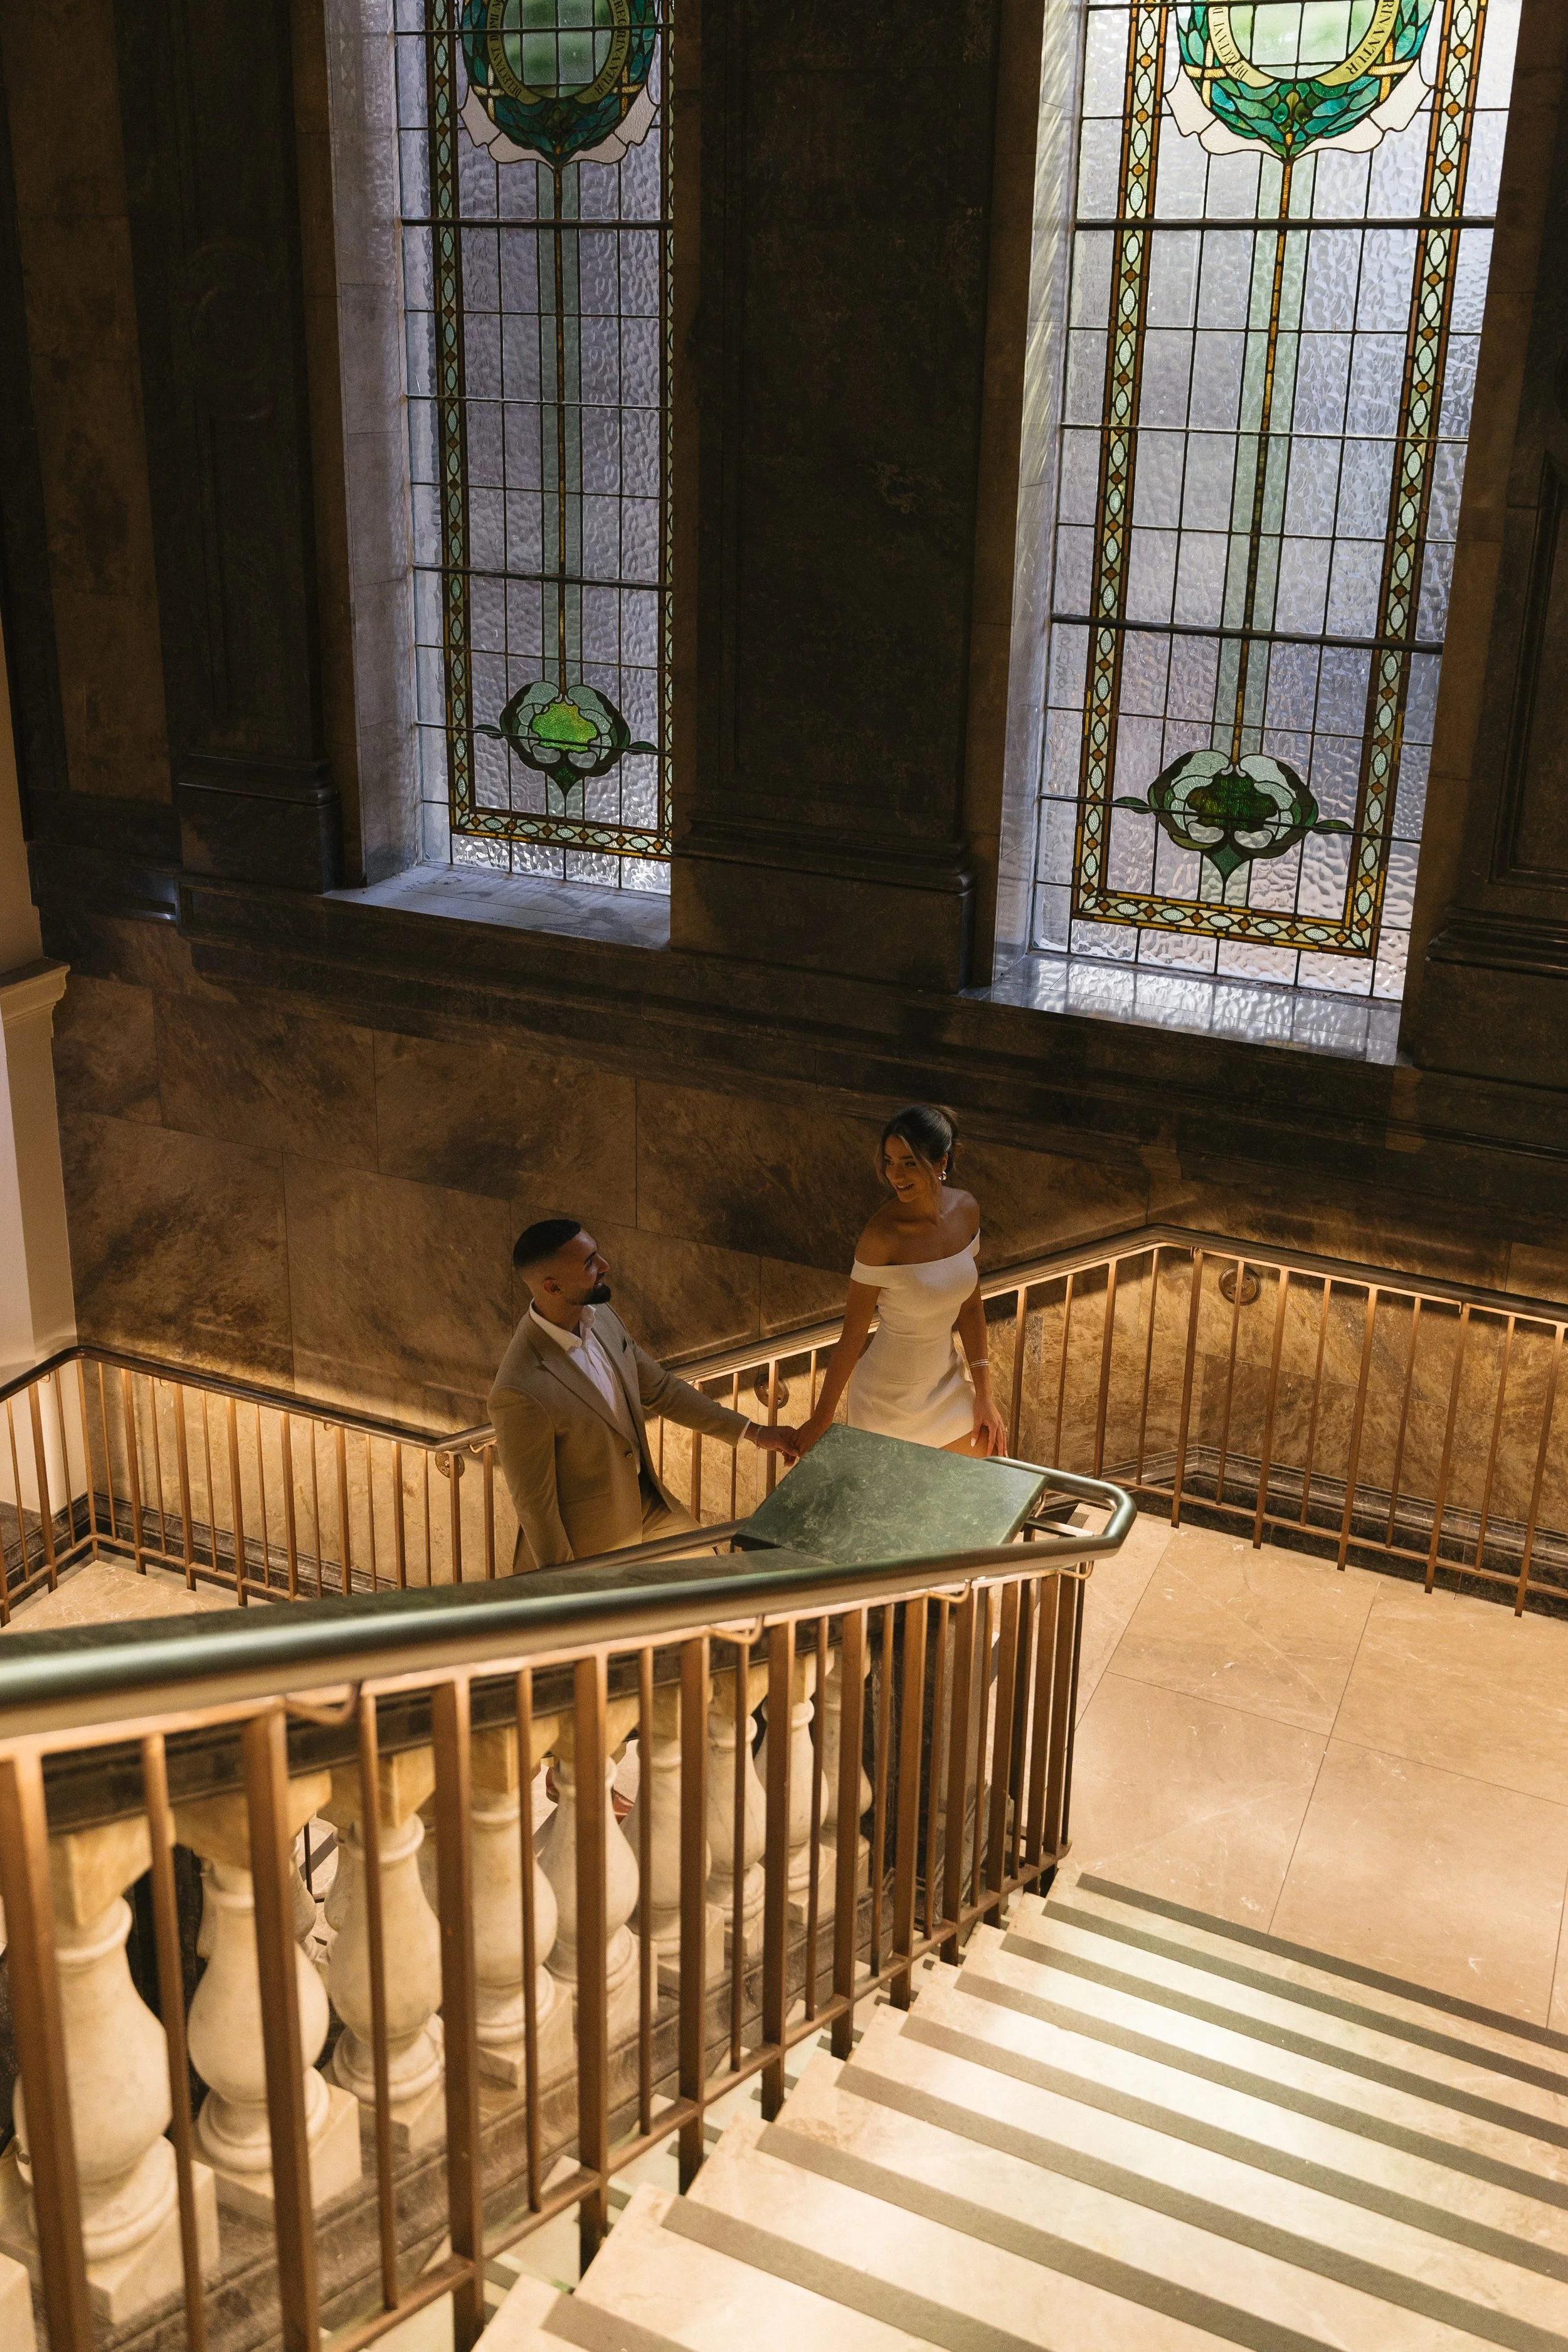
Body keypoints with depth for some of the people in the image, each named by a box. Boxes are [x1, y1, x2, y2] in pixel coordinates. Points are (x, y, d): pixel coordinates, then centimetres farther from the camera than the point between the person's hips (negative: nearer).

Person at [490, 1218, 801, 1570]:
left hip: (646, 1500, 7)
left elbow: (660, 1389, 5)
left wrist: (755, 1433, 6)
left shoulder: (600, 1318, -9)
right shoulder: (521, 1393, -35)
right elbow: (533, 1504, -24)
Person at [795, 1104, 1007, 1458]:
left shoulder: (966, 1209, -9)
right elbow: (852, 1337, -19)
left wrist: (983, 1394, 3)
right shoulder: (883, 1234, -26)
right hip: (891, 1398, -6)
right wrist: (820, 1422, -13)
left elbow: (971, 1305, 3)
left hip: (945, 1381, 6)